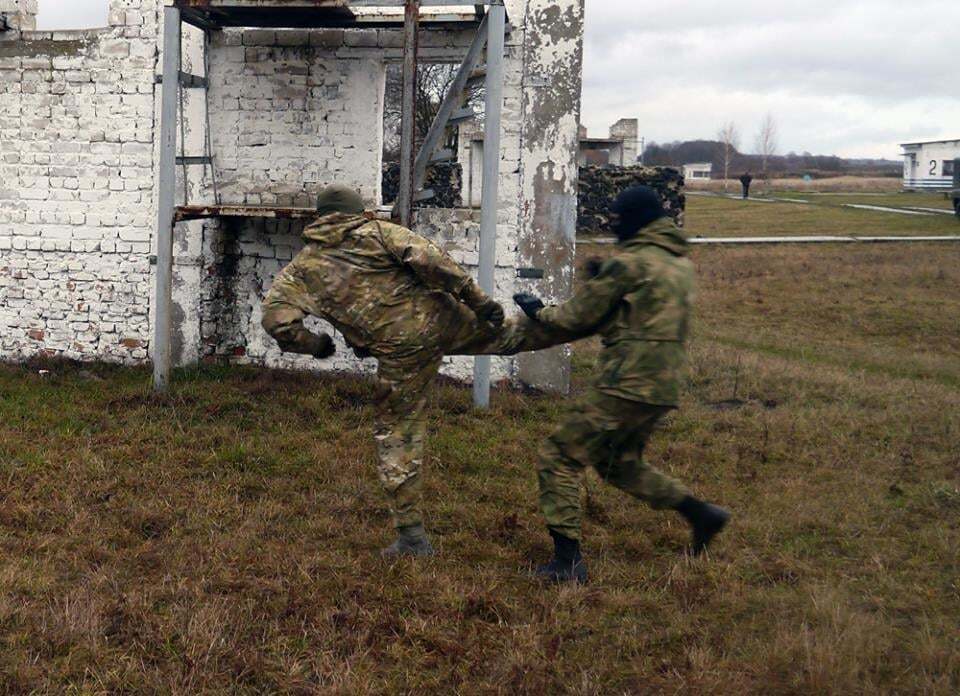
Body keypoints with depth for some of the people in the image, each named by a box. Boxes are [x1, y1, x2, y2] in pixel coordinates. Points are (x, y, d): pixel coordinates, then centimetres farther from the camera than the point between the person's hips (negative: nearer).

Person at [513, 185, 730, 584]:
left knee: (560, 457, -2)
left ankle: (567, 559, -7)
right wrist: (604, 279, 16)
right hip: (663, 388, 9)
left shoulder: (631, 263, -10)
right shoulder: (681, 264, 15)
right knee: (621, 464, 26)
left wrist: (539, 312, 12)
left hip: (627, 385, -9)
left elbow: (579, 317, -6)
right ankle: (700, 513, 21)